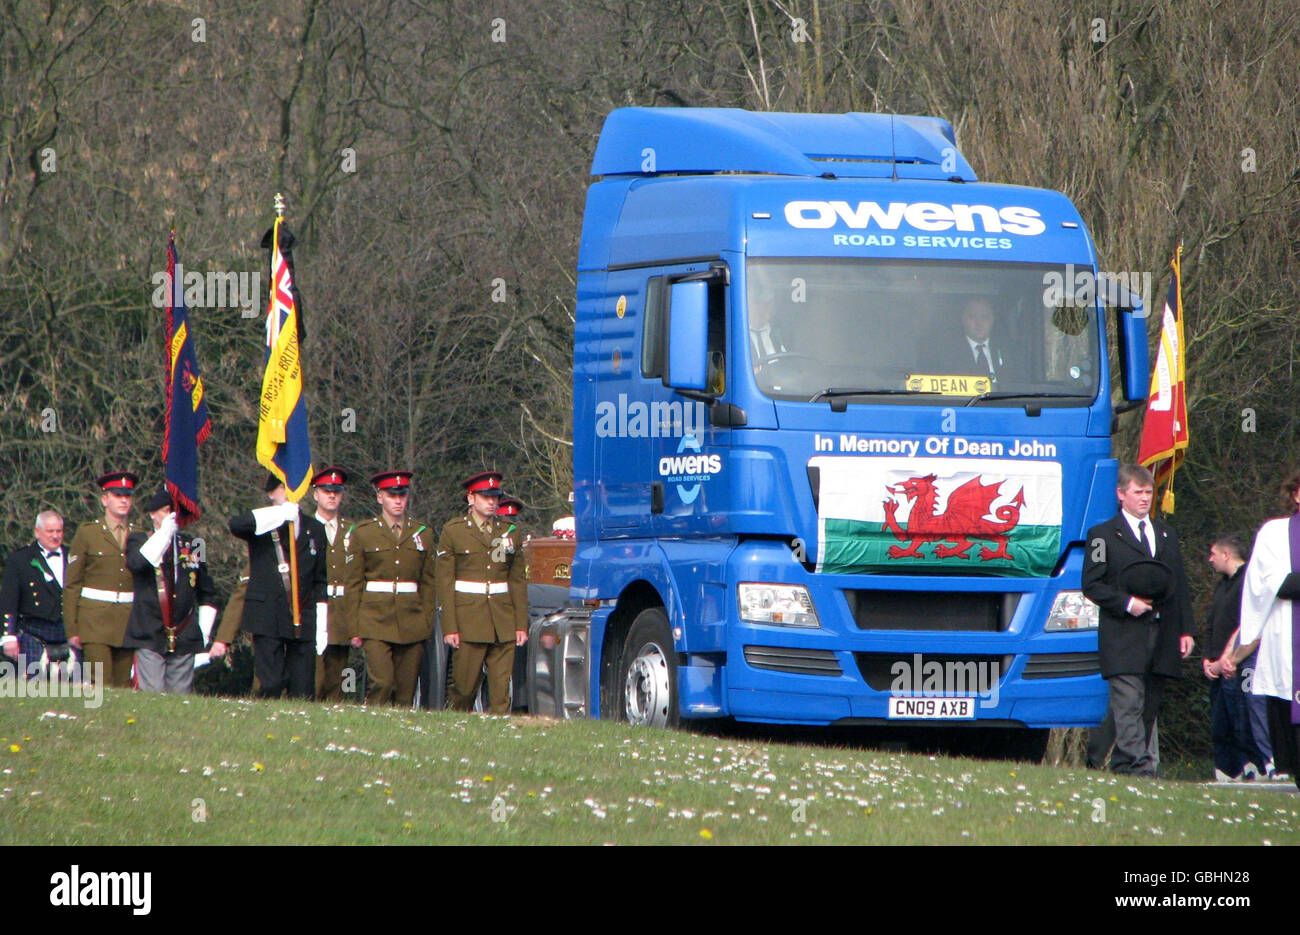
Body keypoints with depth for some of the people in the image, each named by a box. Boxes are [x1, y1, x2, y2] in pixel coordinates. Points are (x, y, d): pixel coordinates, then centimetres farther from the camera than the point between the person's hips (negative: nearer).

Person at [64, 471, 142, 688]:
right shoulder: (87, 533, 3)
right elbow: (71, 585, 3)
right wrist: (72, 629, -4)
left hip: (128, 623, 3)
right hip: (95, 620, -3)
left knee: (123, 687, 1)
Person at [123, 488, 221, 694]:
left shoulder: (191, 545, 16)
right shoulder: (139, 540, 7)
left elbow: (208, 595, 23)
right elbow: (136, 563, -19)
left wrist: (204, 630, 12)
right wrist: (164, 533, -15)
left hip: (185, 638, 3)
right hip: (150, 637, -3)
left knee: (181, 696, 1)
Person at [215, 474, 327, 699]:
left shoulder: (314, 529, 15)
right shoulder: (261, 525, 4)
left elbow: (321, 580, 17)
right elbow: (236, 525, -21)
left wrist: (322, 625, 8)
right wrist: (280, 514, -21)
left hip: (304, 620, 3)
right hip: (268, 619, -3)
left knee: (303, 691, -1)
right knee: (270, 686, -9)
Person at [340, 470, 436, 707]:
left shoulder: (423, 534, 12)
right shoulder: (363, 533, 4)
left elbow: (428, 583, 16)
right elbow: (352, 584, 4)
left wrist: (427, 622, 8)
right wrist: (355, 628, -1)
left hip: (412, 623, 3)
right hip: (376, 621, -3)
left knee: (406, 691, 0)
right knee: (381, 683, -17)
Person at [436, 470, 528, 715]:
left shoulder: (510, 532, 12)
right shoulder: (453, 531, 2)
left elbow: (519, 581, 13)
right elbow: (445, 582, -1)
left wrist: (521, 625, 6)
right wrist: (449, 628, -8)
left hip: (504, 623, 3)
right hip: (468, 620, -3)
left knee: (501, 689, -3)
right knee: (464, 687, -1)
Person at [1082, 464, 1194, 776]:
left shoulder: (1167, 535, 20)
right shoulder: (1103, 536, 3)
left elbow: (1180, 586, 18)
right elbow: (1092, 585, -2)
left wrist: (1185, 630, 10)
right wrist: (1126, 603, -15)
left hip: (1162, 634, 5)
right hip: (1123, 635, -5)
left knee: (1150, 706, 4)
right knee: (1129, 703, -14)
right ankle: (1137, 764, -20)